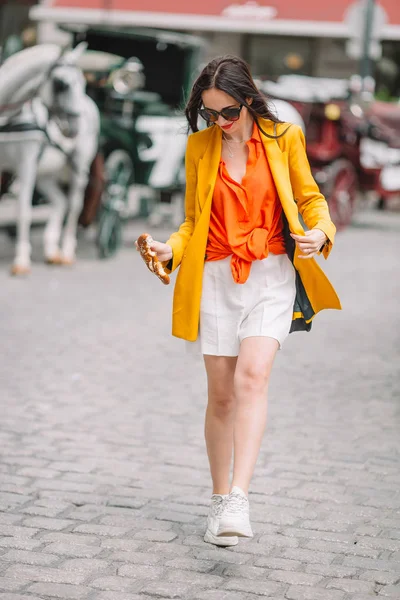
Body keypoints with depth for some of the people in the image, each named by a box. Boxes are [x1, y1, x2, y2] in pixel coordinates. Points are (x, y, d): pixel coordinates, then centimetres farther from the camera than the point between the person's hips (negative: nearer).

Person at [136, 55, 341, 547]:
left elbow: (309, 197, 10)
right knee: (221, 393, 3)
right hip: (216, 277, 2)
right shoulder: (199, 146, 7)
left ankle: (239, 499, -25)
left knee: (251, 376, -21)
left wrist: (320, 232, -11)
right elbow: (194, 219, 13)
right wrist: (171, 249, -6)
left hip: (271, 273, -2)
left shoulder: (283, 139, 2)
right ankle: (219, 500, 17)